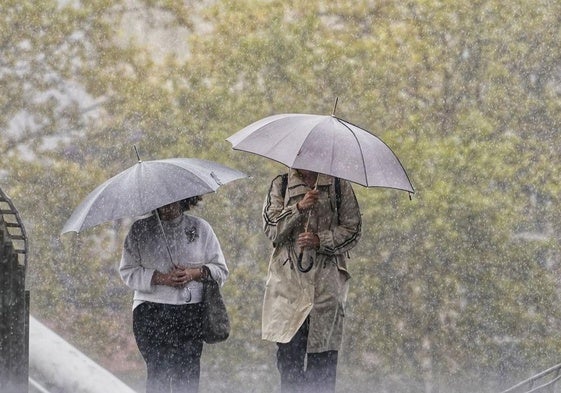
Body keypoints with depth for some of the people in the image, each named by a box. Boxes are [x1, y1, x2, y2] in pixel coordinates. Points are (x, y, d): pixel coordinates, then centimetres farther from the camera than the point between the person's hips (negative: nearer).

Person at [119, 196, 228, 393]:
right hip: (152, 310, -1)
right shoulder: (140, 229, 9)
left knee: (188, 372, -8)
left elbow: (221, 270, 12)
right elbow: (128, 272, 4)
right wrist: (160, 278, -10)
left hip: (192, 311, 1)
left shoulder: (200, 228, 12)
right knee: (158, 371, -11)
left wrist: (195, 273, -8)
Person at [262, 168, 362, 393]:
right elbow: (271, 228, 0)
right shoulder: (280, 185, 11)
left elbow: (353, 230, 4)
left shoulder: (338, 185, 8)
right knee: (288, 351, -6)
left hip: (327, 281, -1)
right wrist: (299, 208, -14)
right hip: (288, 280, 1)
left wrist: (321, 240, -11)